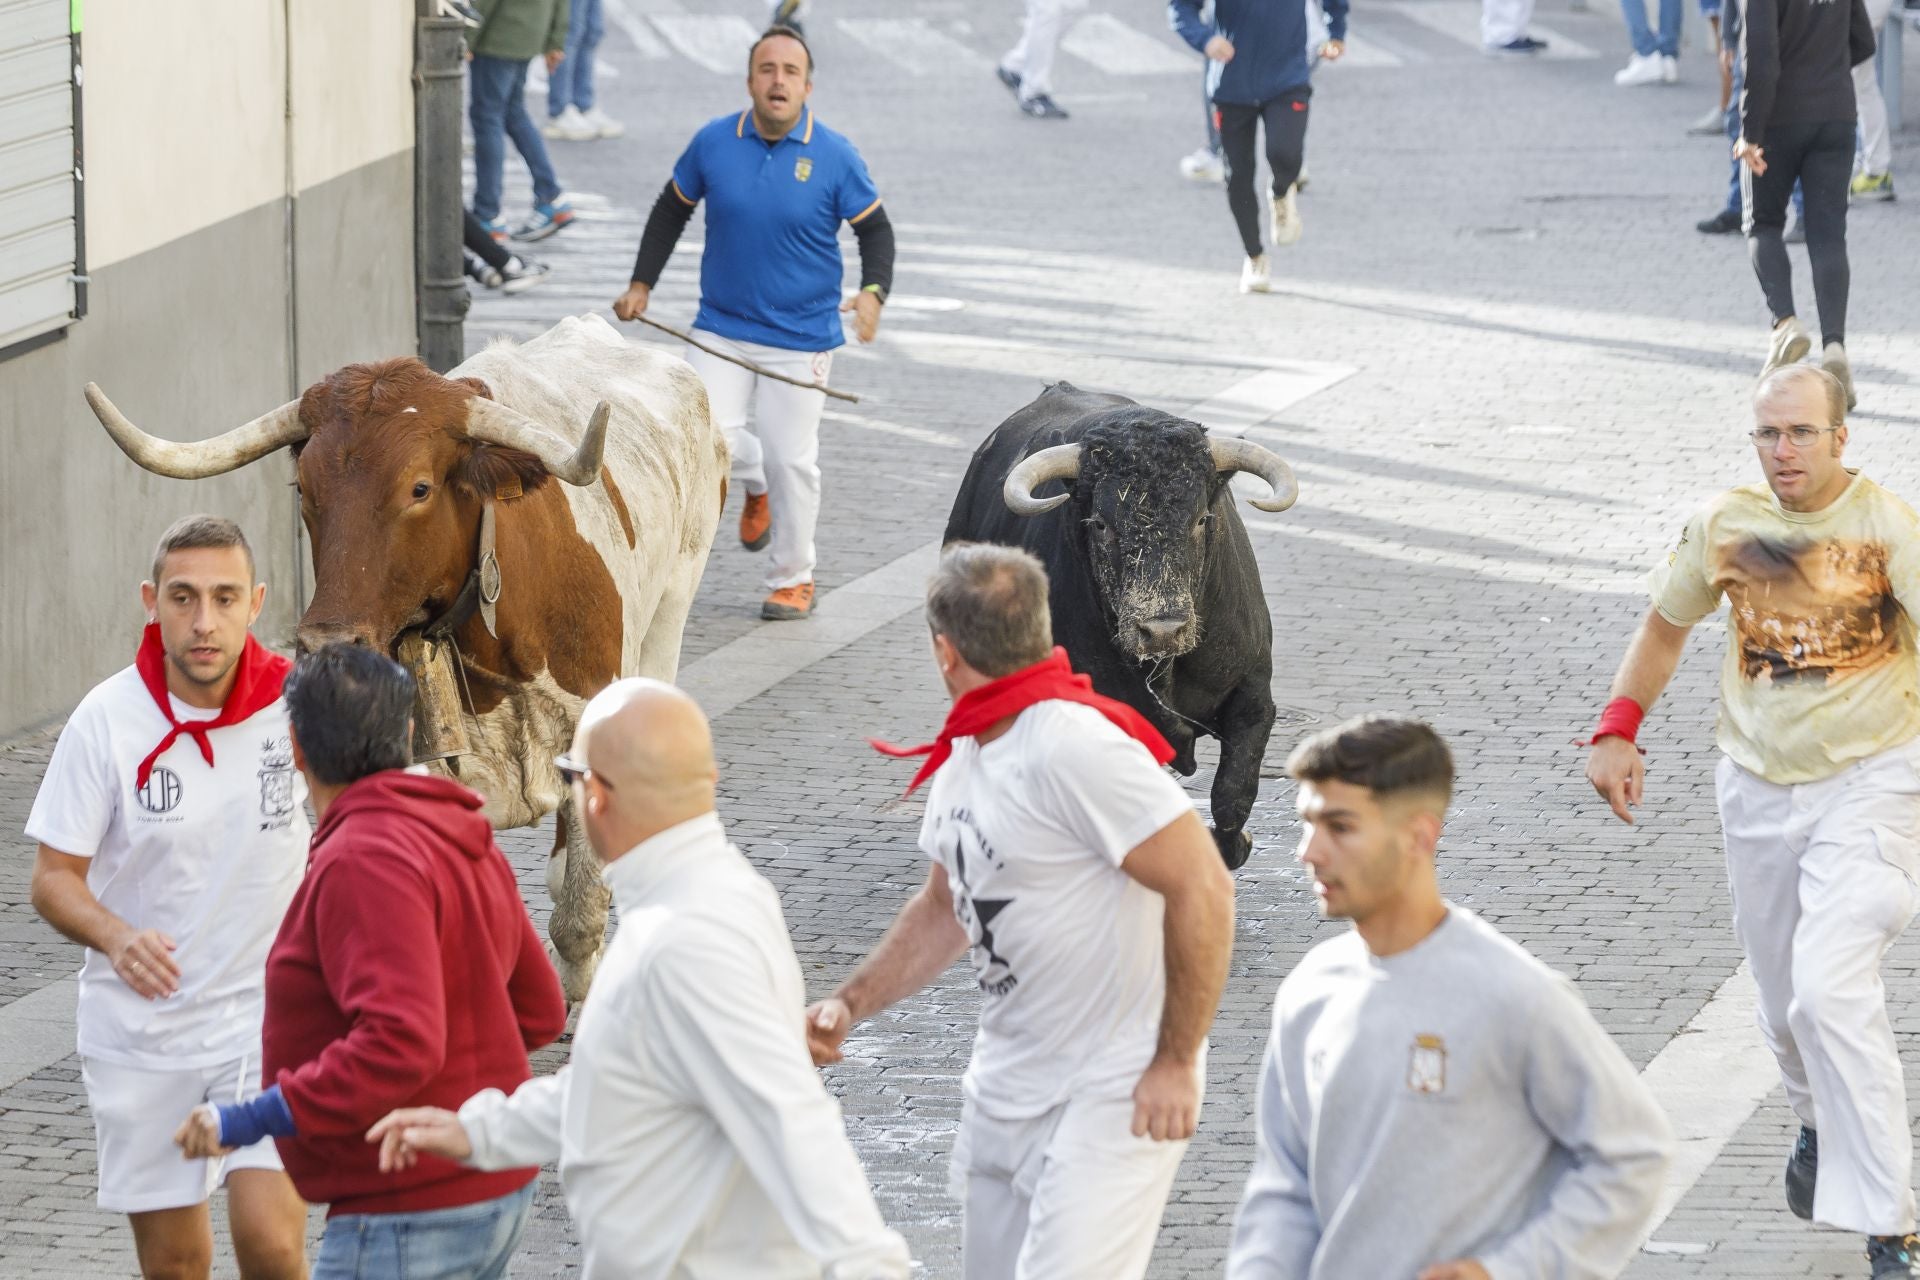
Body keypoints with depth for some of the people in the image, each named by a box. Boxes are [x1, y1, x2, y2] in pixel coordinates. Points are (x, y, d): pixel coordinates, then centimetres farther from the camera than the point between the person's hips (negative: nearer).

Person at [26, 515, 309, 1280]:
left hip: (266, 1015, -1)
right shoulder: (107, 720, -12)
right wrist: (116, 937, -27)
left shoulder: (299, 704, -11)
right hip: (139, 1027, 1)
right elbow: (54, 878, -7)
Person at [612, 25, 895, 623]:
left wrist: (873, 291, -19)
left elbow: (875, 229, -1)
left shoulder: (834, 156, -8)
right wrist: (641, 284, 9)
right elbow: (671, 211, 13)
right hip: (722, 330, 2)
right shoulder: (713, 143, -2)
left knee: (790, 458, 0)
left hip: (801, 337, -2)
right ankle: (755, 484, 26)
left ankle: (793, 579, 19)